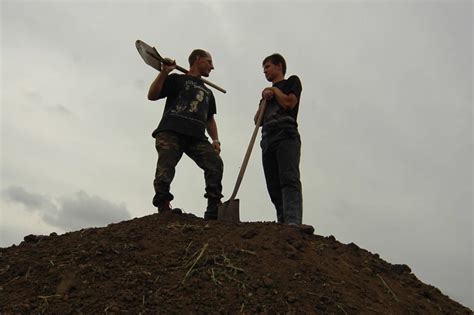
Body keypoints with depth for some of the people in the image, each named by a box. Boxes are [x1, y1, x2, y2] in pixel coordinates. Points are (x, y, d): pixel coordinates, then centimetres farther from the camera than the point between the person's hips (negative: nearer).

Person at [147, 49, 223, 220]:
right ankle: (163, 208, -21)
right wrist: (164, 72, -3)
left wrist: (215, 140, 14)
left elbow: (210, 119, 32)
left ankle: (214, 210, -17)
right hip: (170, 132, -3)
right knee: (165, 168, -22)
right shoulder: (177, 79, 18)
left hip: (197, 137, 4)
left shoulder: (207, 92, 35)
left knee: (215, 163, -18)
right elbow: (152, 95, 7)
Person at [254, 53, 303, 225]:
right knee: (274, 187, -7)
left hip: (286, 135, -6)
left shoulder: (292, 81, 17)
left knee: (289, 179, -24)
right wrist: (265, 98, 5)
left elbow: (289, 103, -3)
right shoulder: (267, 91, 33)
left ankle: (293, 223, -37)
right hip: (268, 139, 6)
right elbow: (257, 120, 20)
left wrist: (275, 90, 13)